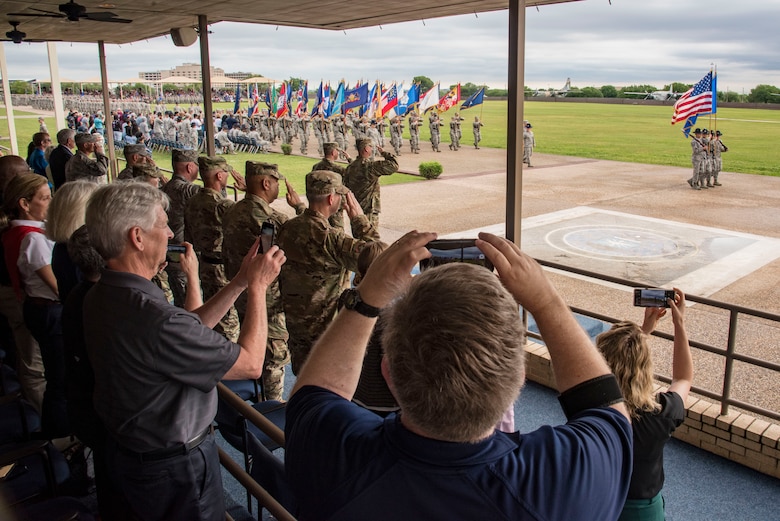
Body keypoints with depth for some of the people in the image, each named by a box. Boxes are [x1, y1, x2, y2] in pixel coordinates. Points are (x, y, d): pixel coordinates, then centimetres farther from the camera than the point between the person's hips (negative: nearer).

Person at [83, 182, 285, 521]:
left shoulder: (102, 296, -6)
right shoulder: (154, 319, -37)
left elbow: (187, 332, 1)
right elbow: (251, 363, -27)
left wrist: (240, 282, -2)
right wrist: (257, 286, -17)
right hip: (174, 468, -8)